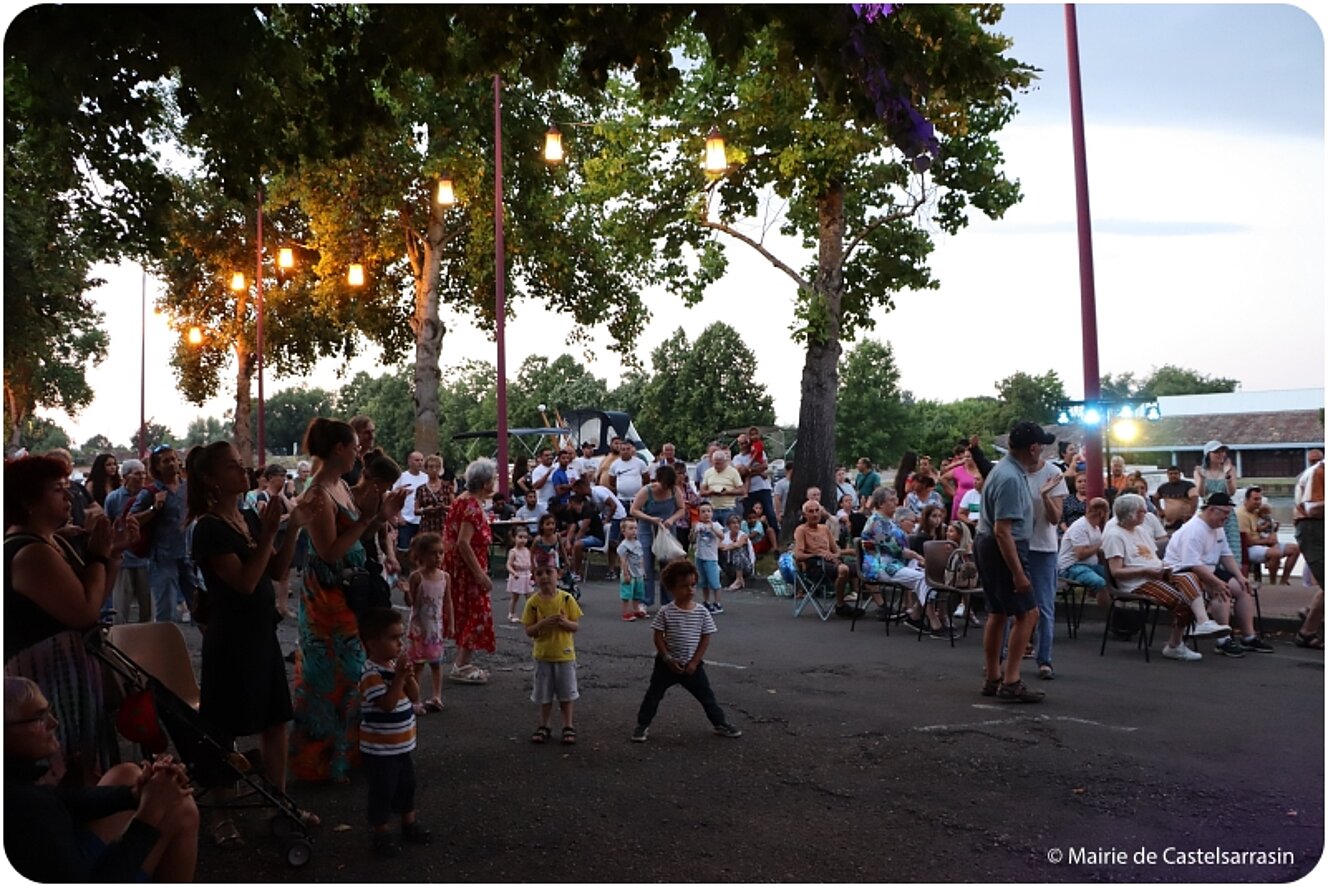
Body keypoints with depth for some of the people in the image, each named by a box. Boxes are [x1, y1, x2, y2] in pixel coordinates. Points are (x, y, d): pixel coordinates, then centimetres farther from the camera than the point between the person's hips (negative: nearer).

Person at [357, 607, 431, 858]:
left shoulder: (396, 665, 3)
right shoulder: (371, 673, -23)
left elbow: (414, 697, 3)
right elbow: (387, 703, -30)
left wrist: (409, 676, -14)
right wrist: (399, 677, -30)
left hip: (402, 745, 8)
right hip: (379, 750, -8)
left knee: (407, 786, 21)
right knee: (382, 791, 5)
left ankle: (409, 824, 38)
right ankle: (381, 834, 21)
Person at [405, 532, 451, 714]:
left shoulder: (444, 576, -1)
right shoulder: (417, 577, -13)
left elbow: (447, 602, 7)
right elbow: (410, 603, -12)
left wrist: (450, 624, 7)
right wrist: (406, 592, -32)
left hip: (437, 626, 4)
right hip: (420, 627, -4)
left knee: (436, 662, 13)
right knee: (418, 663, 1)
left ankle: (437, 696, 25)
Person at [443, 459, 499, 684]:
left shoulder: (464, 500, 10)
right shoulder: (472, 506, -20)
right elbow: (463, 543, -26)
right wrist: (481, 574, -25)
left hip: (459, 567, 10)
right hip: (467, 568, -10)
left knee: (467, 614, 16)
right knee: (477, 615, -3)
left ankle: (462, 663, 23)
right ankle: (461, 666, -1)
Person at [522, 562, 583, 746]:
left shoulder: (566, 599, -9)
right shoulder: (533, 602, -8)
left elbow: (576, 626, -3)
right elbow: (528, 631, -5)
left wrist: (565, 622, -24)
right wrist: (542, 623, -23)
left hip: (565, 654, 0)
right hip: (543, 655, 1)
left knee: (566, 694, 10)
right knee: (544, 695, 12)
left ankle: (568, 727, 24)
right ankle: (543, 727, 28)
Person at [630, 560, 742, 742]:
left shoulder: (702, 612, -7)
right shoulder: (666, 612, -12)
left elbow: (705, 639, -3)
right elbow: (658, 638, -8)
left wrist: (694, 662, -8)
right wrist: (668, 659, -13)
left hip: (692, 664, 1)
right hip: (667, 663, -1)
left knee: (707, 695, 10)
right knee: (653, 694, 6)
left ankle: (720, 724, 25)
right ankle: (642, 725, 21)